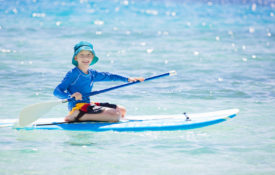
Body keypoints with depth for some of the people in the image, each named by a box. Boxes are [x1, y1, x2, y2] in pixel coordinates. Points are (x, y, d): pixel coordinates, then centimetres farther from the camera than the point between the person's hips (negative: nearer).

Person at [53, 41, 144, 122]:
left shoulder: (92, 73, 13)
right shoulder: (73, 74, -10)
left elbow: (108, 76, 29)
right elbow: (57, 91, -16)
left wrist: (128, 79, 27)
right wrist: (71, 95, -35)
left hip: (87, 105, 10)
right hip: (78, 106, -10)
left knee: (122, 110, 17)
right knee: (116, 115, -19)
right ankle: (77, 116, -18)